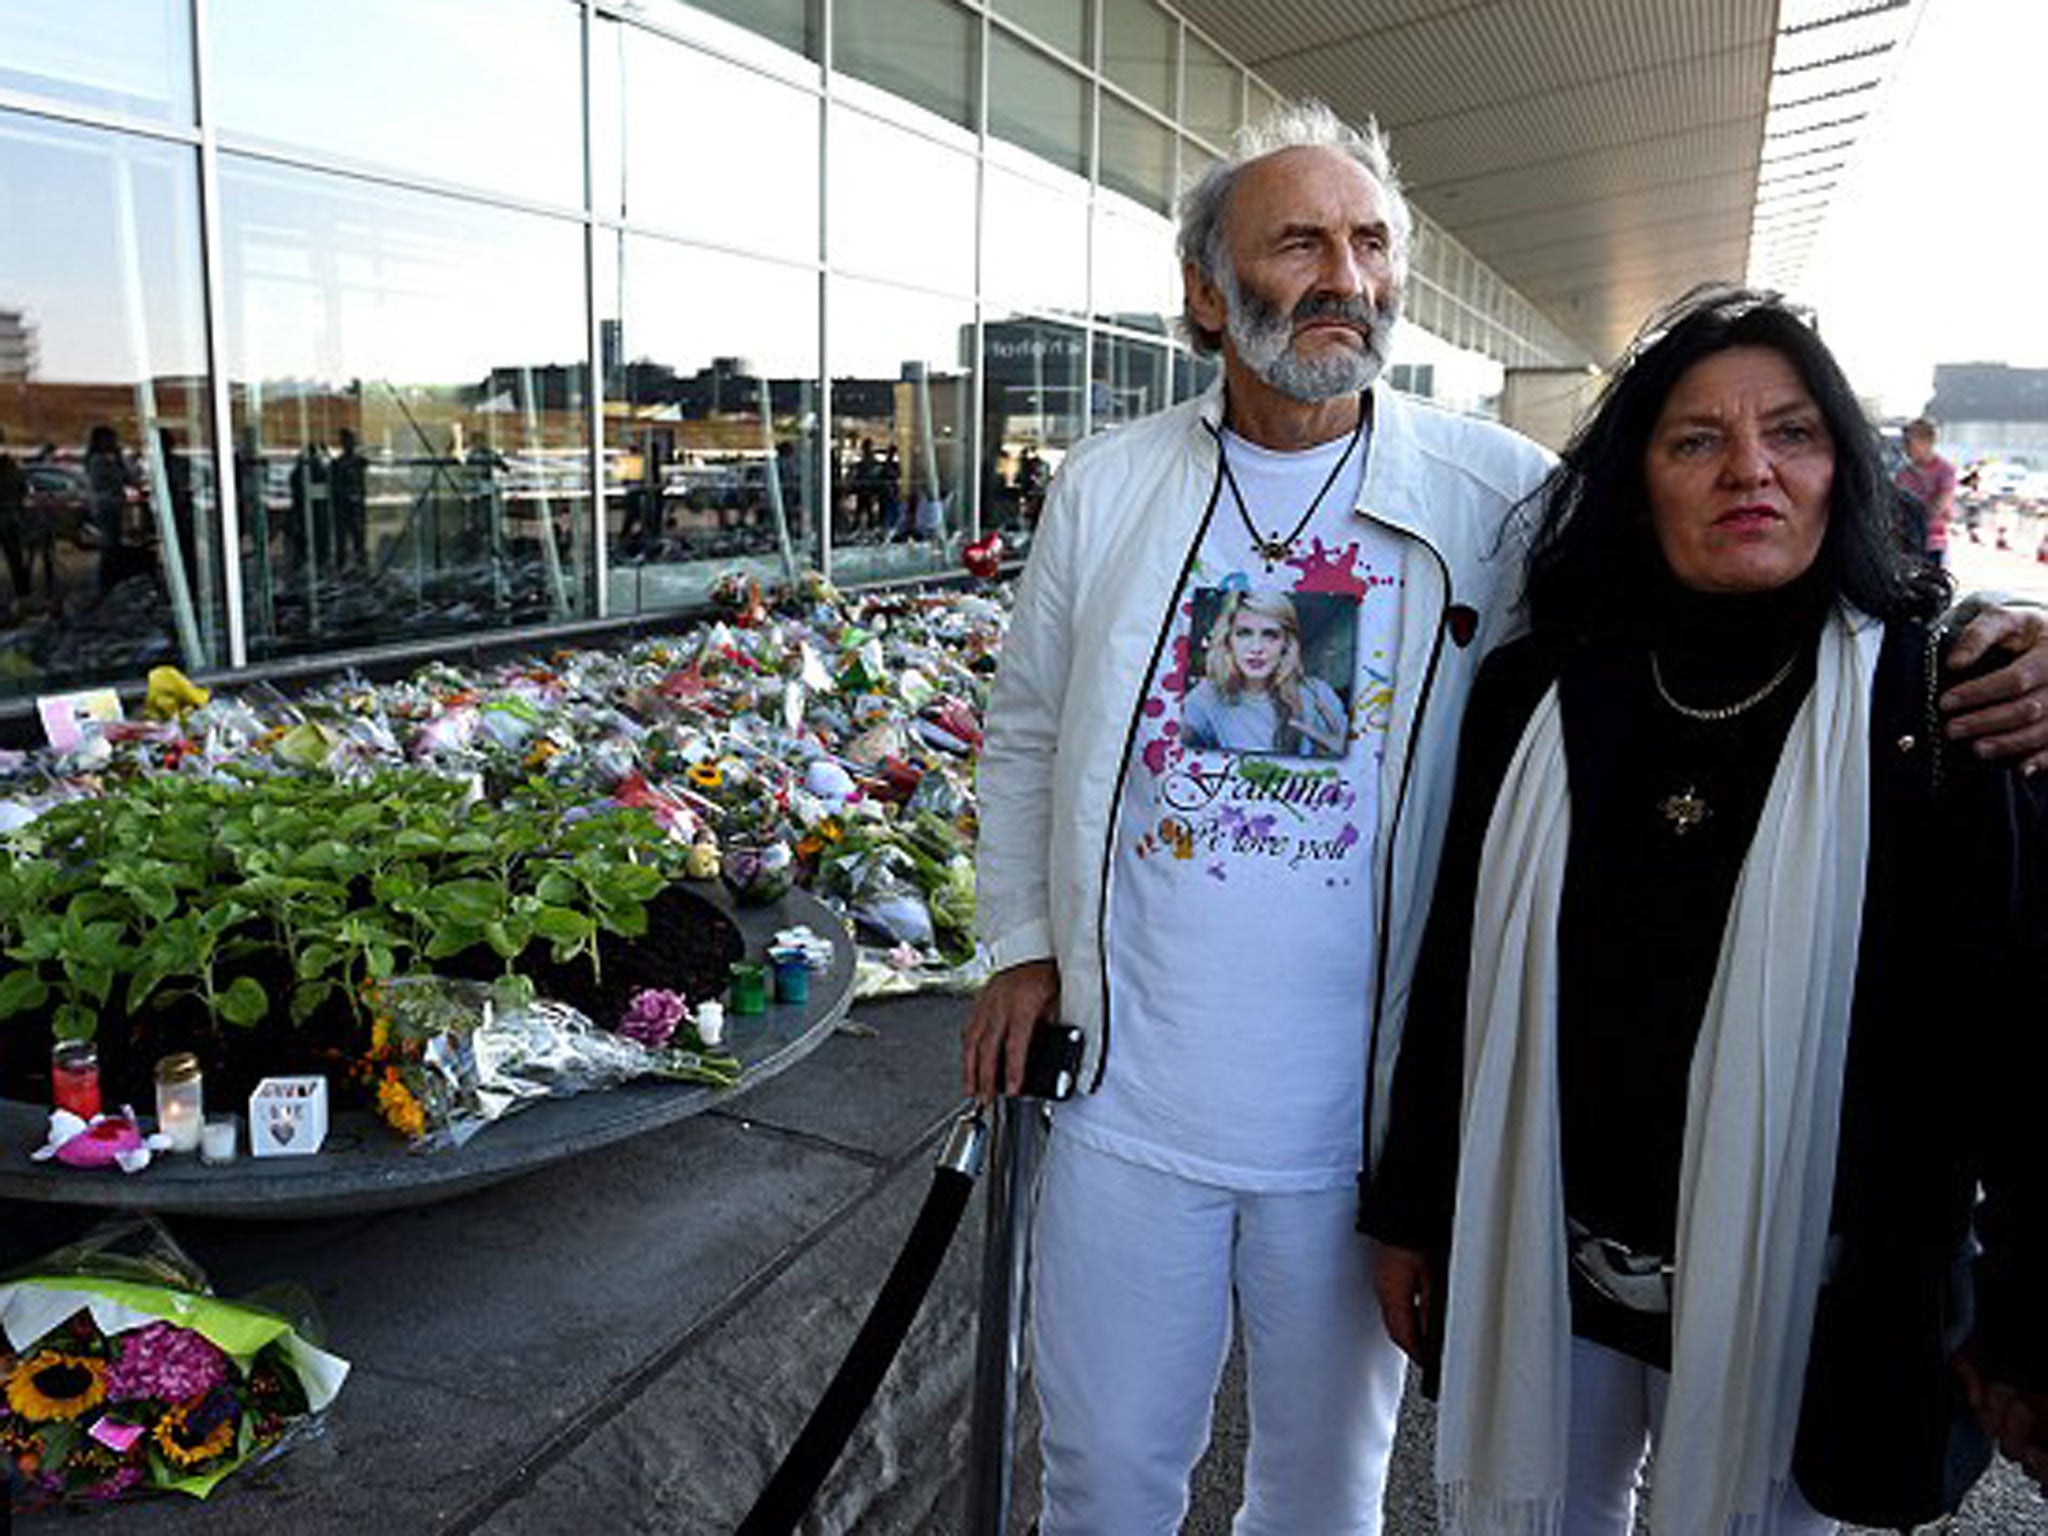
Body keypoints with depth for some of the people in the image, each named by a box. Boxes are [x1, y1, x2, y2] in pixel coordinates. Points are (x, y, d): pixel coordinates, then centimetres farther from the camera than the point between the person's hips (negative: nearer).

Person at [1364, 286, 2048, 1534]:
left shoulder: (1935, 703, -9)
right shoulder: (1537, 694, -2)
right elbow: (1457, 975, 2)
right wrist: (1412, 1214, 6)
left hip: (1797, 1297, -2)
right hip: (1542, 1268, 2)